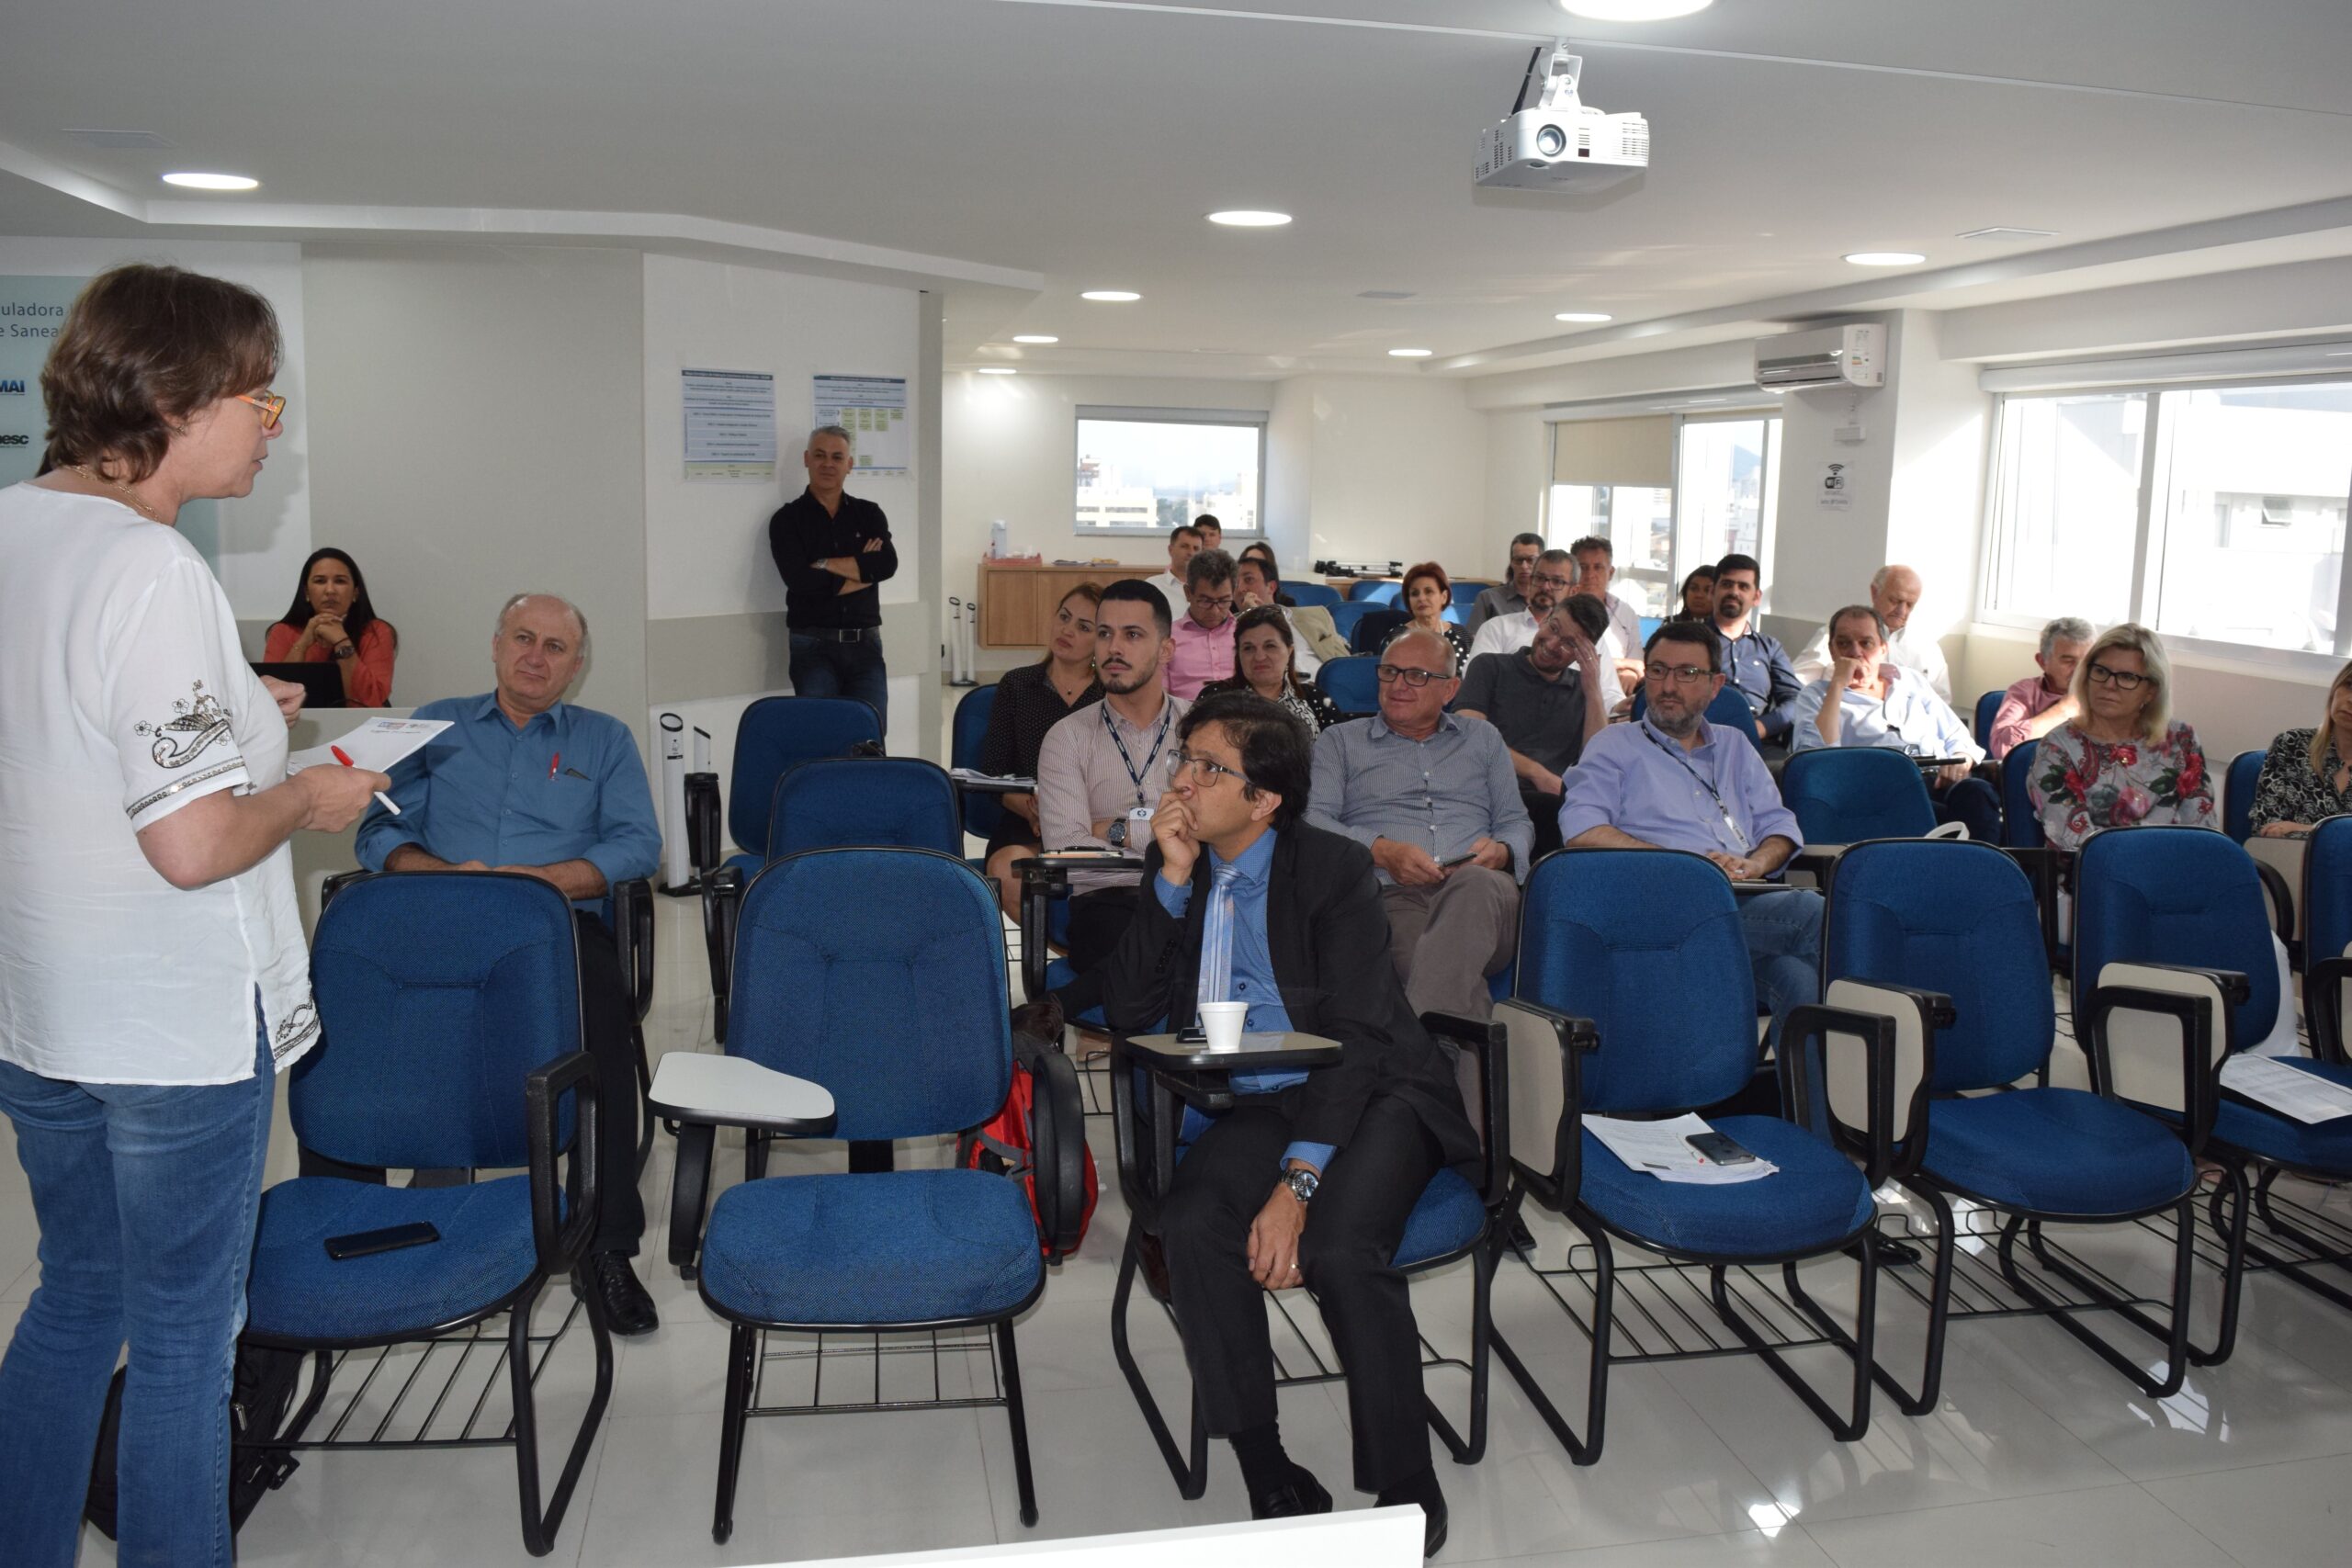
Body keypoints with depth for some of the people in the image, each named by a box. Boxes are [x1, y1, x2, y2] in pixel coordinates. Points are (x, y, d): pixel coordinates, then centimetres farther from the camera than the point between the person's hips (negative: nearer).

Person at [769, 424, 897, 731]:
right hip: (813, 646, -2)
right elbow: (800, 579, -14)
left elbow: (888, 564, -7)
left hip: (865, 644, 3)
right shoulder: (787, 519, 2)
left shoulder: (869, 514, 11)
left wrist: (825, 565, -11)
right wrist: (864, 569, -6)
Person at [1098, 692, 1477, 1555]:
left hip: (1368, 1095, -4)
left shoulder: (1333, 868, -9)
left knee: (1339, 1249, -32)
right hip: (1255, 1105, 4)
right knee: (1191, 1228, -27)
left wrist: (1297, 1183, -26)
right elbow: (1128, 1013, -1)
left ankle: (1406, 1492, -10)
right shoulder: (1176, 868, 6)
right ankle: (1272, 1483, -11)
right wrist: (1172, 880, -12)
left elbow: (1356, 1040, -15)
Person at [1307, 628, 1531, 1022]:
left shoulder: (1483, 738, 30)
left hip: (1479, 889, 2)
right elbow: (1312, 818, 7)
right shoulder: (1340, 741, 23)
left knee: (1474, 884, -40)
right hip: (1390, 896, -1)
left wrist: (1502, 852, -3)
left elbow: (1517, 822, 23)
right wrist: (1381, 851, -11)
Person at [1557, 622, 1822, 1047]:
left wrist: (1754, 864, -2)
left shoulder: (1735, 748, 31)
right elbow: (1582, 832, -1)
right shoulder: (1614, 747, 16)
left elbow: (1779, 826, 22)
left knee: (1798, 976, -33)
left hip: (1750, 905, 4)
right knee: (1815, 913, -30)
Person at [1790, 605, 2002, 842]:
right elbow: (1817, 756, -5)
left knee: (1977, 793, -32)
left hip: (1941, 780, 5)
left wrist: (1962, 760, 2)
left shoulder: (1911, 681, 28)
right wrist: (1838, 684, -4)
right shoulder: (1815, 696, 15)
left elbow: (1957, 737, 27)